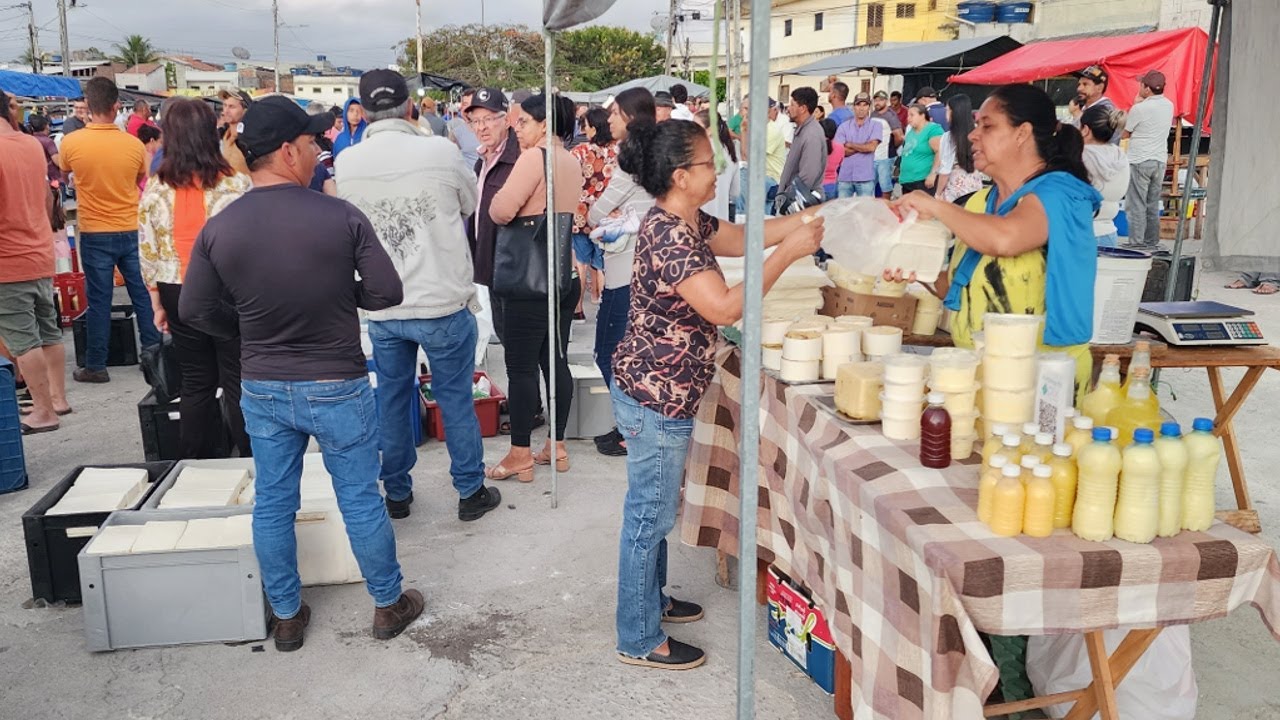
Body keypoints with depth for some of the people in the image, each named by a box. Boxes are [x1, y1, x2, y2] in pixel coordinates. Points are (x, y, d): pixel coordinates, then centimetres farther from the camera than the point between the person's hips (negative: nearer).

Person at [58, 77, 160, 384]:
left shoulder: (71, 143, -10)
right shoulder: (134, 144, -7)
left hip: (94, 234, -1)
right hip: (131, 230, 1)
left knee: (99, 300, 4)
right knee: (142, 293, 13)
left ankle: (95, 366, 11)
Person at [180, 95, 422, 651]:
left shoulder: (218, 229, -7)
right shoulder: (341, 217, -16)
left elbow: (194, 310, 1)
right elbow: (387, 292, -13)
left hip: (262, 390, 3)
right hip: (337, 386, -3)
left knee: (272, 504, 16)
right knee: (361, 500, 11)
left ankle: (286, 616, 31)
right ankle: (389, 604, 27)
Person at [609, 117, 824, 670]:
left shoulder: (684, 223, 7)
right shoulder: (669, 237, -24)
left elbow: (744, 237, 18)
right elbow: (724, 308, -29)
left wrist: (806, 220, 8)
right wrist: (789, 253, -25)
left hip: (658, 392, 10)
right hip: (656, 398, -10)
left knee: (656, 508, 22)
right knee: (650, 515, 3)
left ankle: (651, 600, 40)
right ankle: (639, 640, 18)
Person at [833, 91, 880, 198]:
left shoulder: (876, 126, 2)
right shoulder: (844, 126, 5)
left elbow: (872, 147, -10)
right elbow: (840, 151, -5)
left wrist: (850, 145, -2)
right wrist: (863, 147, -5)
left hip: (866, 177, -2)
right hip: (845, 177, 2)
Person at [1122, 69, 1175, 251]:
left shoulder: (1139, 109, -14)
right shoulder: (1169, 106, 7)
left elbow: (1125, 134, -2)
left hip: (1140, 161, -6)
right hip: (1160, 160, 7)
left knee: (1136, 204, -3)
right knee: (1153, 204, 12)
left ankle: (1136, 242, -5)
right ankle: (1152, 241, 16)